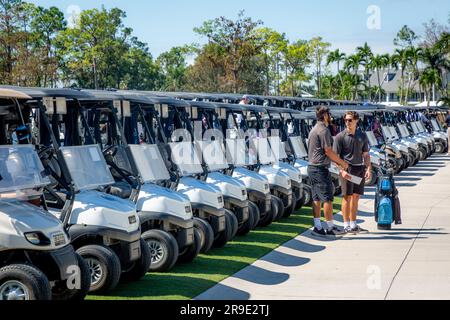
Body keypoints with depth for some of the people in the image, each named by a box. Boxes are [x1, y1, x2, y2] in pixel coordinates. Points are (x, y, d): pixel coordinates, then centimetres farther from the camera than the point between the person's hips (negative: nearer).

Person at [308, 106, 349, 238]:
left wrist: (338, 162, 20)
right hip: (321, 169, -10)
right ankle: (330, 228, -1)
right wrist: (342, 162, -3)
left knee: (317, 199, 10)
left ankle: (318, 227, 12)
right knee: (328, 198, -5)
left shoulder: (315, 129, 16)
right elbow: (328, 151, -15)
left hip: (312, 167, 10)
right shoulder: (323, 130, -14)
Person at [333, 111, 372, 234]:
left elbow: (366, 155, 14)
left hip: (360, 169, 5)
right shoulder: (340, 137, -4)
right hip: (347, 169, -5)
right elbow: (335, 156, -7)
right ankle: (346, 225, 3)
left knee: (356, 197, 9)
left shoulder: (362, 136, 10)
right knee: (347, 197, -3)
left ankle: (353, 224, 17)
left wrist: (369, 169, 1)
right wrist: (342, 170, -19)